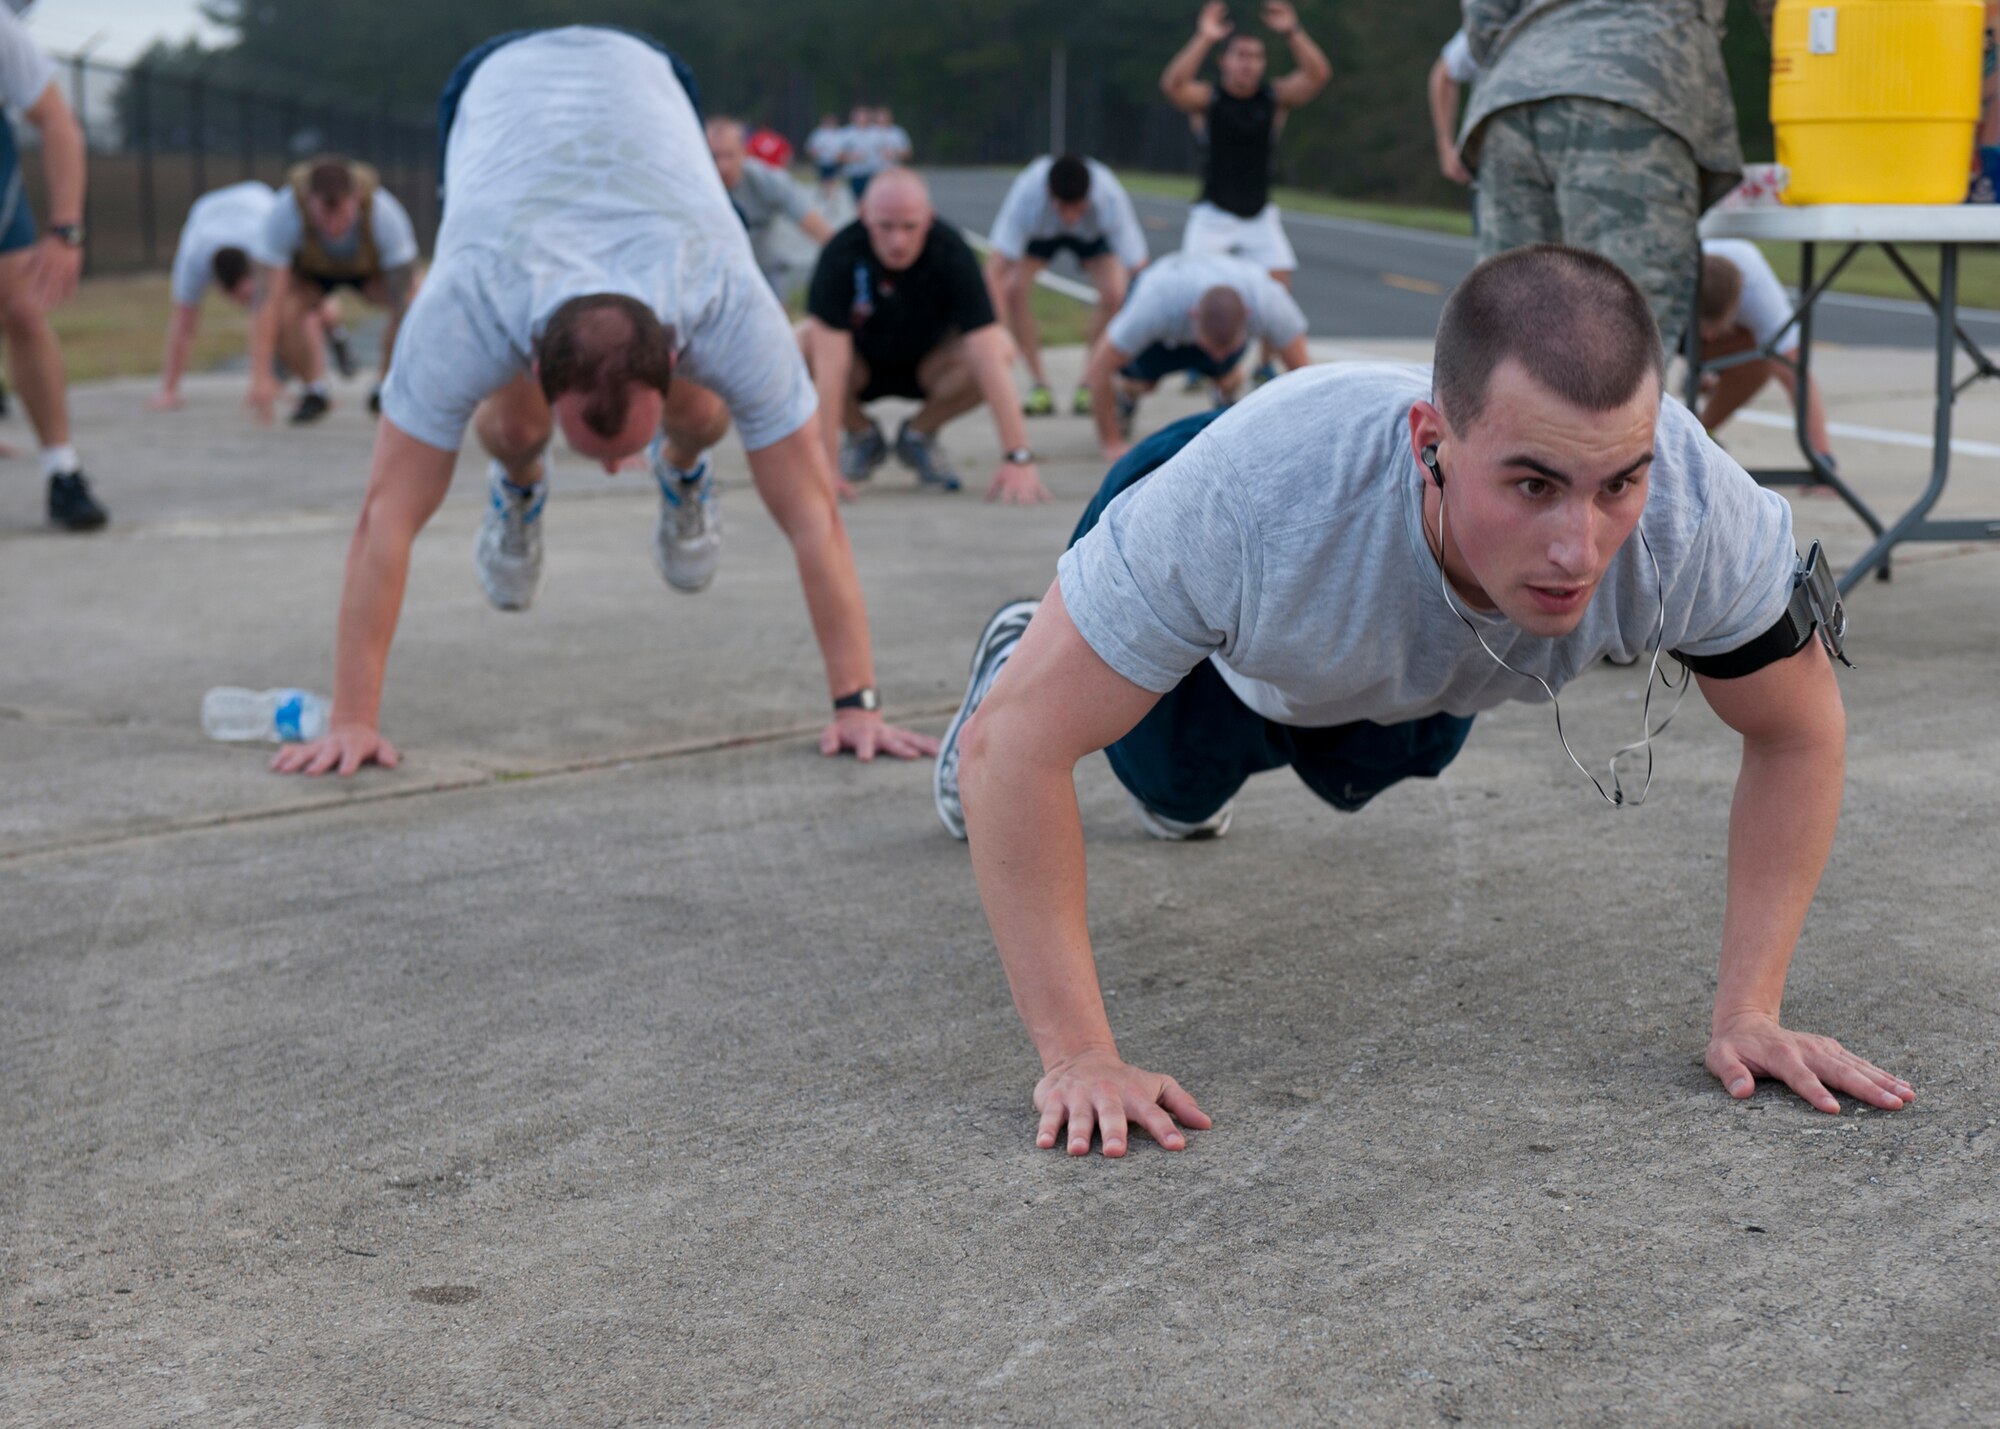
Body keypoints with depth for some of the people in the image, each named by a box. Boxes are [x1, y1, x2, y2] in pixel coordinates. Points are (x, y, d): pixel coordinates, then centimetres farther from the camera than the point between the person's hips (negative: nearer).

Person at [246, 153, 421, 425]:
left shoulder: (387, 215, -39)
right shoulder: (283, 215, -39)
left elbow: (404, 300, -37)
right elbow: (267, 297, -39)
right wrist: (260, 376, -44)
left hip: (372, 267, 0)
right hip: (310, 271, 0)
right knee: (283, 313, -32)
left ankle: (385, 388, -4)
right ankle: (314, 389, -5)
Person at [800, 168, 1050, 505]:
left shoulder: (952, 254, -29)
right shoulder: (841, 254, -30)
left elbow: (987, 357, -35)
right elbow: (830, 361, -36)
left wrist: (1018, 458, -42)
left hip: (928, 362, 1)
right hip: (862, 367, 0)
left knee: (1001, 350, -30)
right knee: (798, 348, -33)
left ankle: (919, 435, -1)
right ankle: (861, 434, -1)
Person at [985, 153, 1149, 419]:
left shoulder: (1110, 197, -42)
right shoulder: (1027, 192, -44)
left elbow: (1137, 268, -40)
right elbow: (996, 270, -46)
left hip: (1093, 234, 0)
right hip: (1038, 230, 0)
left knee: (1114, 294, -23)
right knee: (1013, 289, -22)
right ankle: (1040, 386, -7)